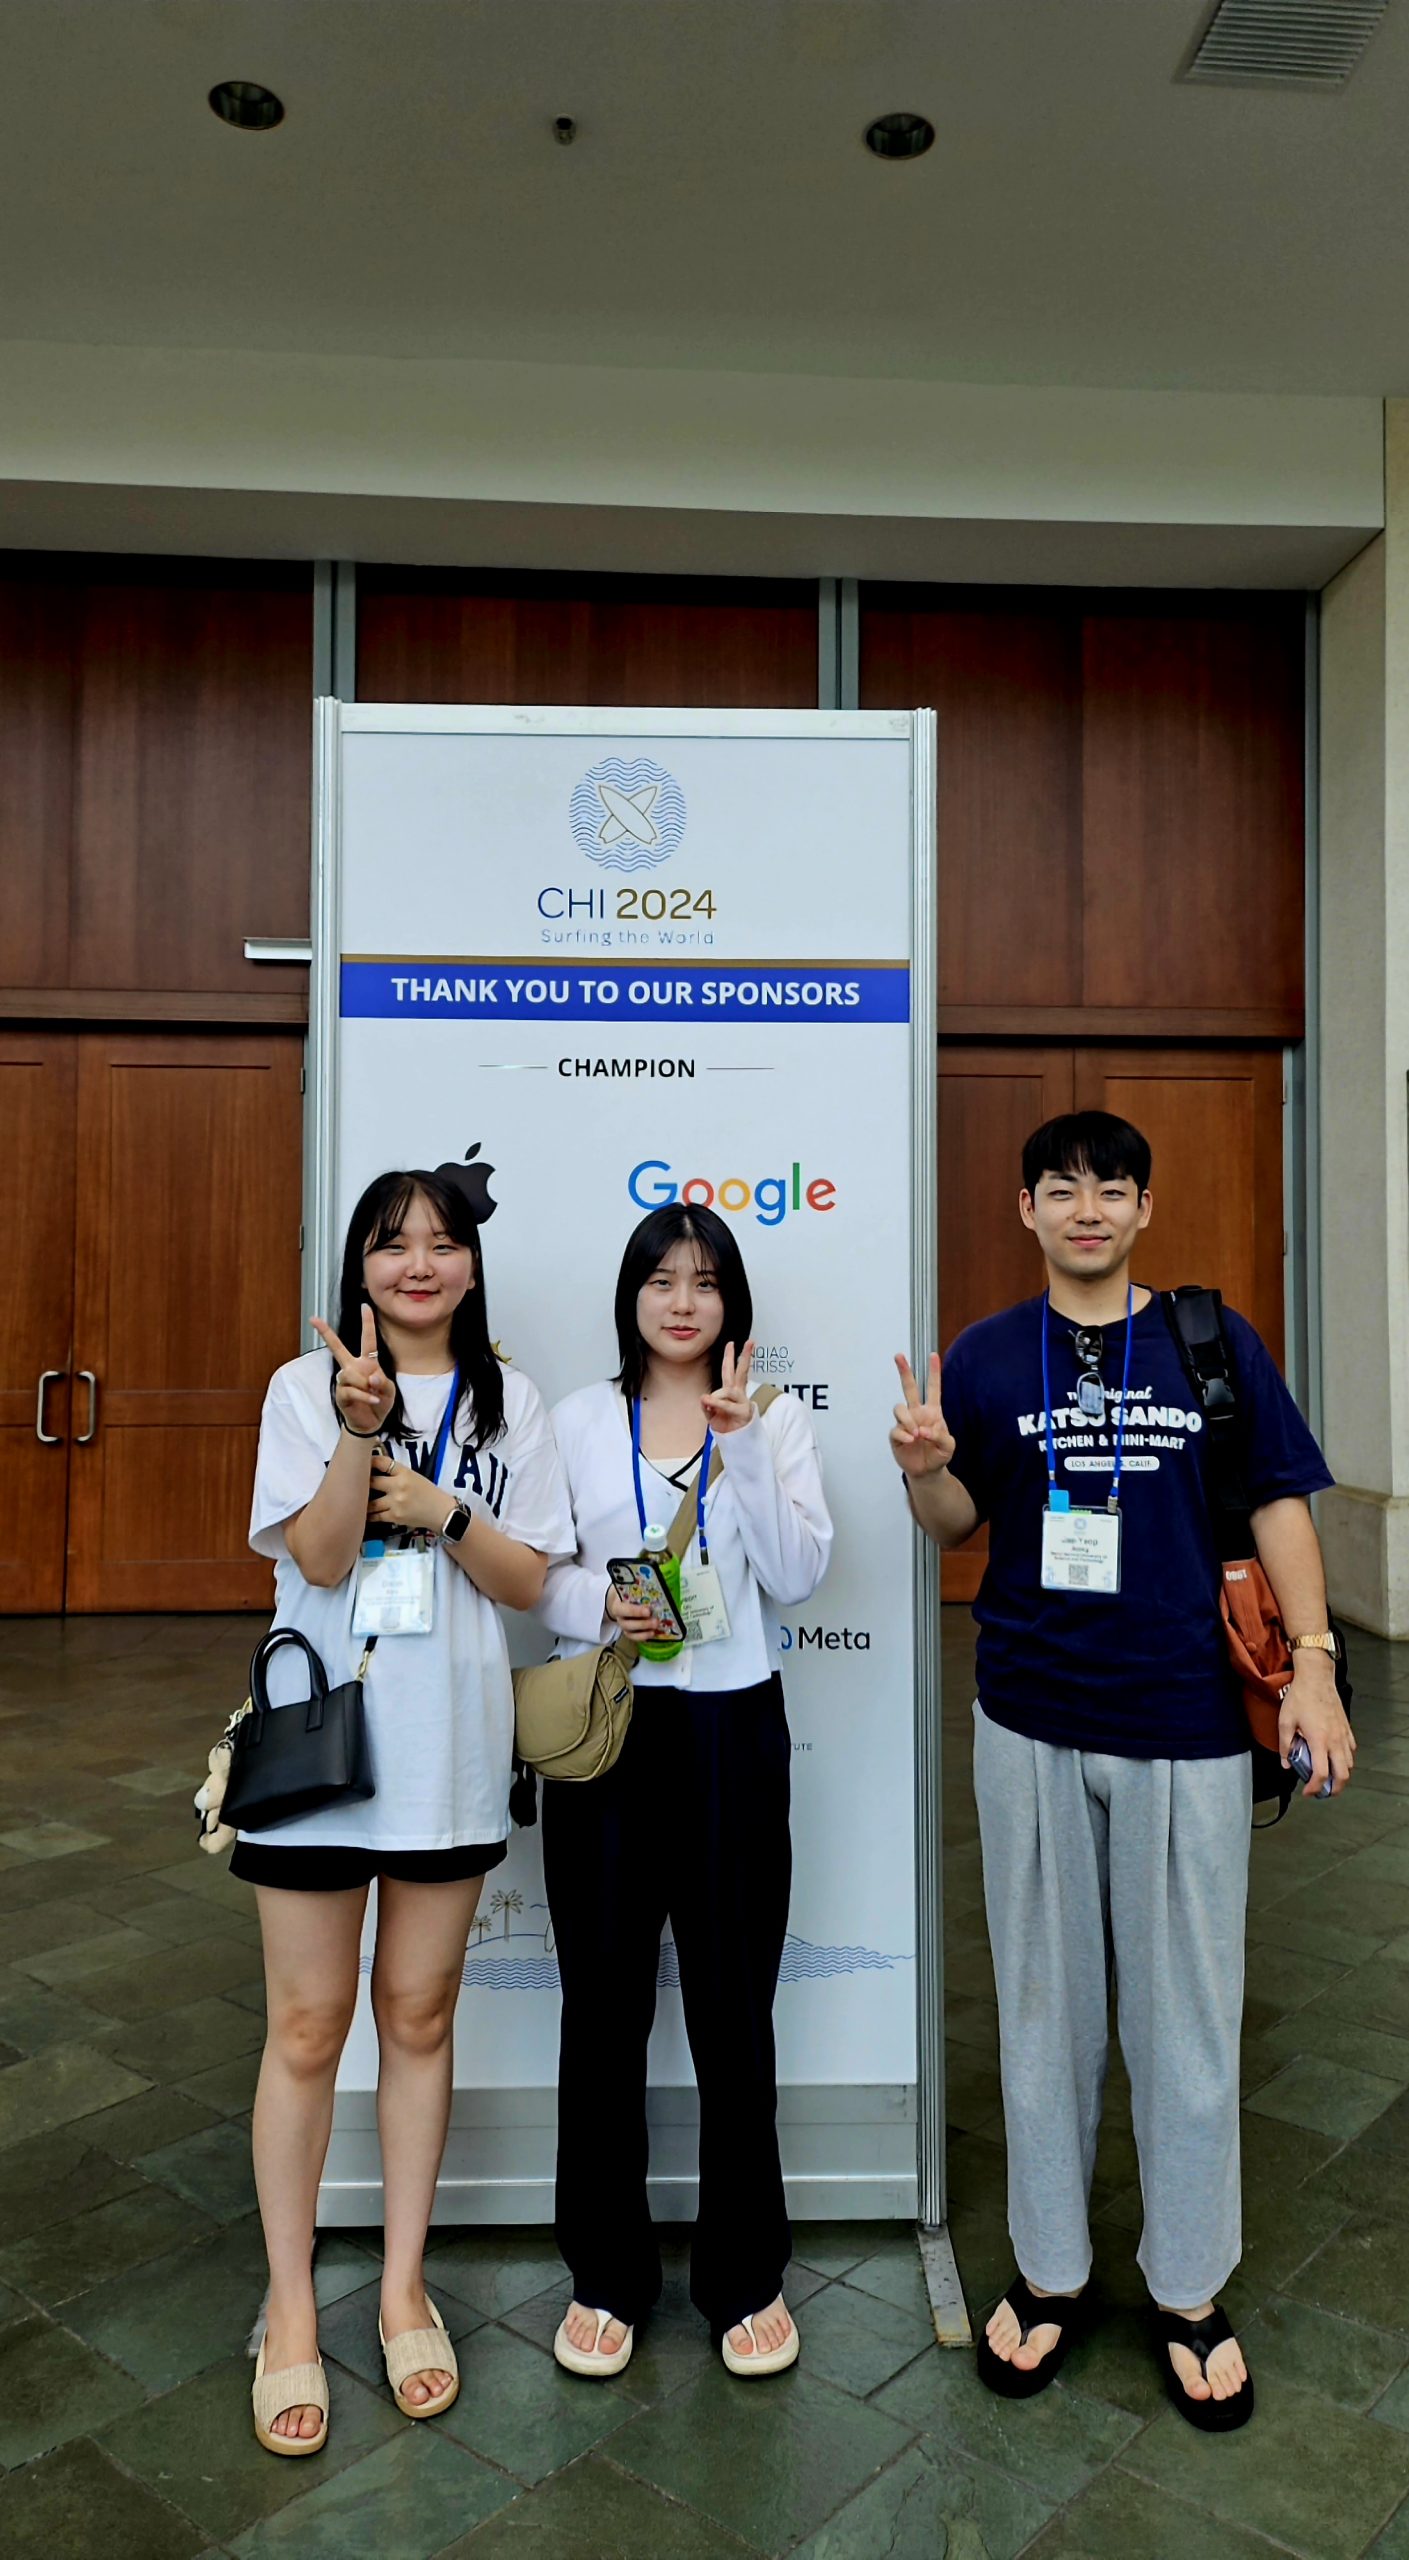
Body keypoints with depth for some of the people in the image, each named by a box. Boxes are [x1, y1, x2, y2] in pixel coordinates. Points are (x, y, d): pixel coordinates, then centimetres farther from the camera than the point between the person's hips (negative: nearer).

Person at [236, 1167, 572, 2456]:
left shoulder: (508, 1403, 5)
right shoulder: (307, 1387, -1)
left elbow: (529, 1581, 1)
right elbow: (318, 1558, -12)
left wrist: (442, 1509, -14)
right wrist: (361, 1427, -25)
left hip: (450, 1749, 2)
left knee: (418, 2016, 13)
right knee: (309, 2024, 7)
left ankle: (404, 2285, 29)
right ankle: (292, 2307, 24)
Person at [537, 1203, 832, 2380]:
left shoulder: (777, 1420, 4)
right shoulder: (577, 1420, 6)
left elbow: (796, 1576, -6)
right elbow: (537, 1571, 4)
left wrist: (741, 1445, -16)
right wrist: (598, 1603, -16)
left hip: (730, 1727, 0)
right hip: (604, 1723, 1)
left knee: (734, 2007, 7)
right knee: (603, 2004, 8)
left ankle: (746, 2275, 27)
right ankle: (608, 2274, 28)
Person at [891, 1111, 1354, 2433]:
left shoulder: (1214, 1342, 2)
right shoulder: (987, 1356, 3)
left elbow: (1278, 1503, 3)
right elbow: (959, 1525, 6)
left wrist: (1313, 1663, -6)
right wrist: (927, 1467, -16)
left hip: (1186, 1724, 0)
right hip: (1031, 1724, 1)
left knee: (1187, 2011, 9)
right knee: (1045, 2005, 14)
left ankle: (1189, 2290, 30)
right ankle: (1048, 2269, 32)